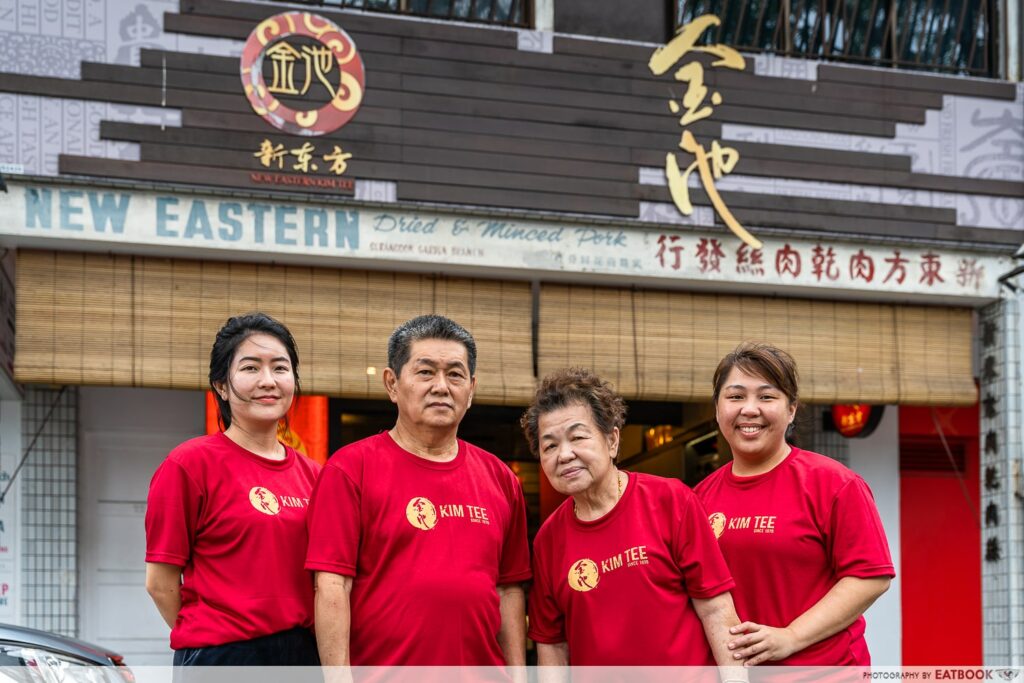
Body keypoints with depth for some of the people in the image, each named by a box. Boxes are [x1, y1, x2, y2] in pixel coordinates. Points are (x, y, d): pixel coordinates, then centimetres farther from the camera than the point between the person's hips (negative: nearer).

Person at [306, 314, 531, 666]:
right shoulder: (351, 468, -5)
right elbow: (332, 587, -11)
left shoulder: (499, 478, 8)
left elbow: (509, 590, 9)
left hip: (484, 668, 4)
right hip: (380, 669, -4)